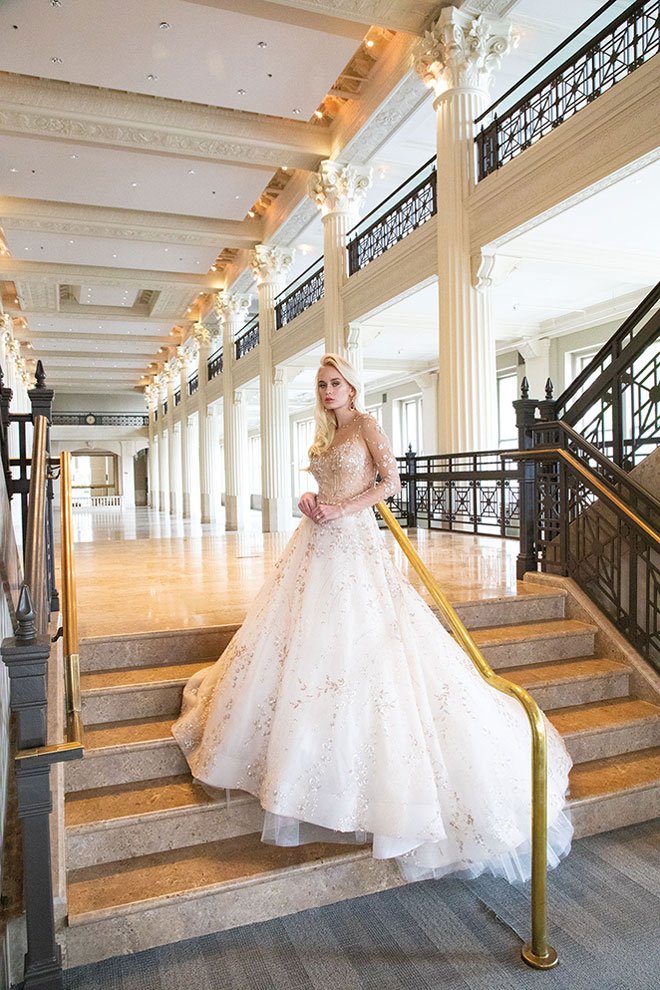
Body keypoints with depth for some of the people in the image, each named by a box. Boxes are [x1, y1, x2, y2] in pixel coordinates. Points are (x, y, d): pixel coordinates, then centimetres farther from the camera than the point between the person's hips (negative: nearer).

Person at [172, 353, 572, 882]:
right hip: (317, 541, 8)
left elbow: (391, 481, -10)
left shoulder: (366, 425, -2)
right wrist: (311, 500, 2)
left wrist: (339, 509, -16)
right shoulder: (325, 434, 18)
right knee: (303, 635, 9)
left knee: (354, 642, -7)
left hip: (353, 540, -8)